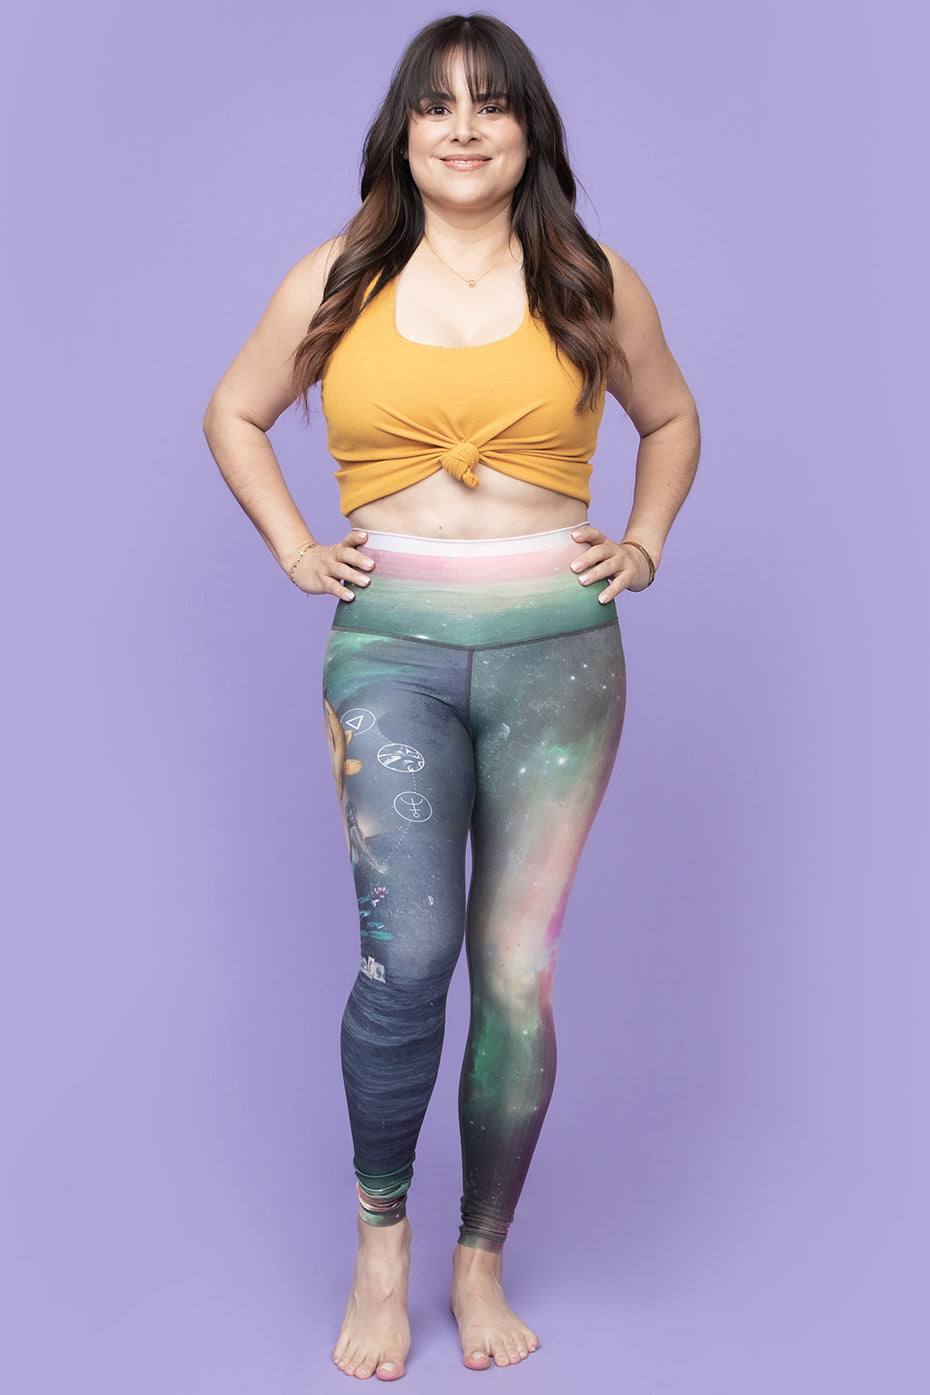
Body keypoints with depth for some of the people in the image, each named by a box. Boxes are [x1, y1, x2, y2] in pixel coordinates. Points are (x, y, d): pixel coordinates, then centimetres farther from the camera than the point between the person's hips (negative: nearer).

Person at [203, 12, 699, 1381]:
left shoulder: (595, 284, 8)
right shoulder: (335, 283, 8)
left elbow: (672, 418, 24)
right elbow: (233, 414, 21)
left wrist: (644, 542, 11)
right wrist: (294, 549, 9)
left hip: (556, 650, 1)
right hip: (390, 648, 0)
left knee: (517, 976, 3)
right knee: (408, 952, -16)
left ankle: (482, 1262, 23)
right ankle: (381, 1235, 10)